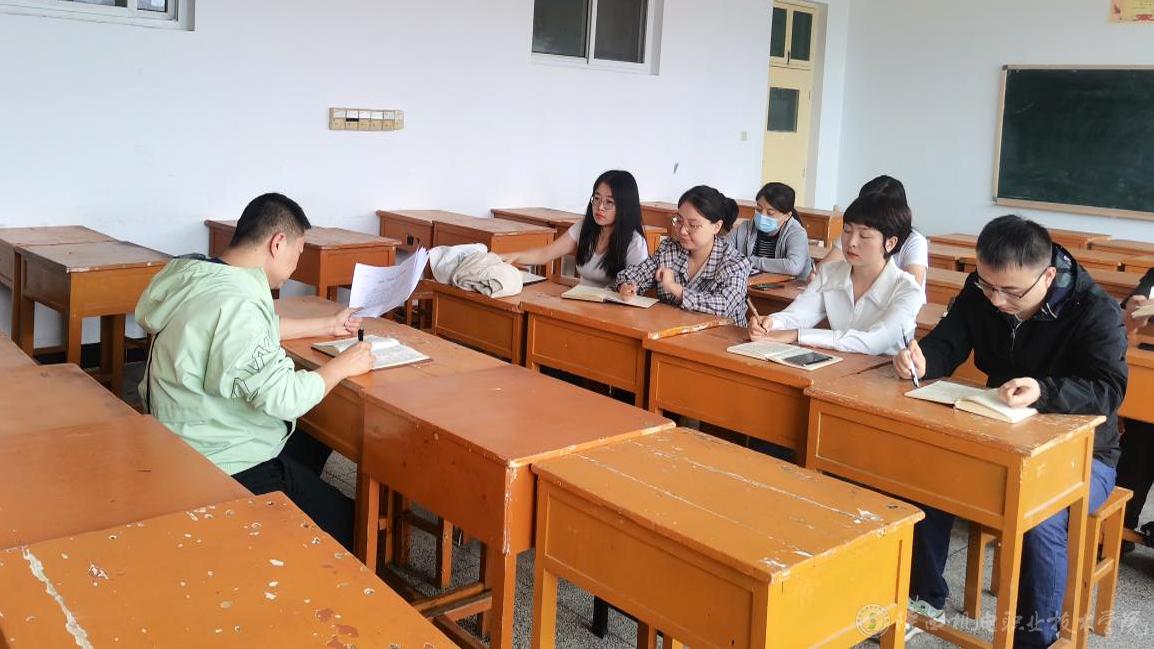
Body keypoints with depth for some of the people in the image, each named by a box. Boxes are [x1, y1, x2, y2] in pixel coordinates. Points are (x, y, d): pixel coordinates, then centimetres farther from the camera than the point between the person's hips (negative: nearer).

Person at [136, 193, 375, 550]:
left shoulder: (202, 275, 2)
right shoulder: (234, 305, -29)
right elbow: (283, 397, -30)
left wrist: (328, 326, 23)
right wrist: (342, 366, -14)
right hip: (229, 465, -10)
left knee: (314, 437, 28)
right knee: (346, 522, -3)